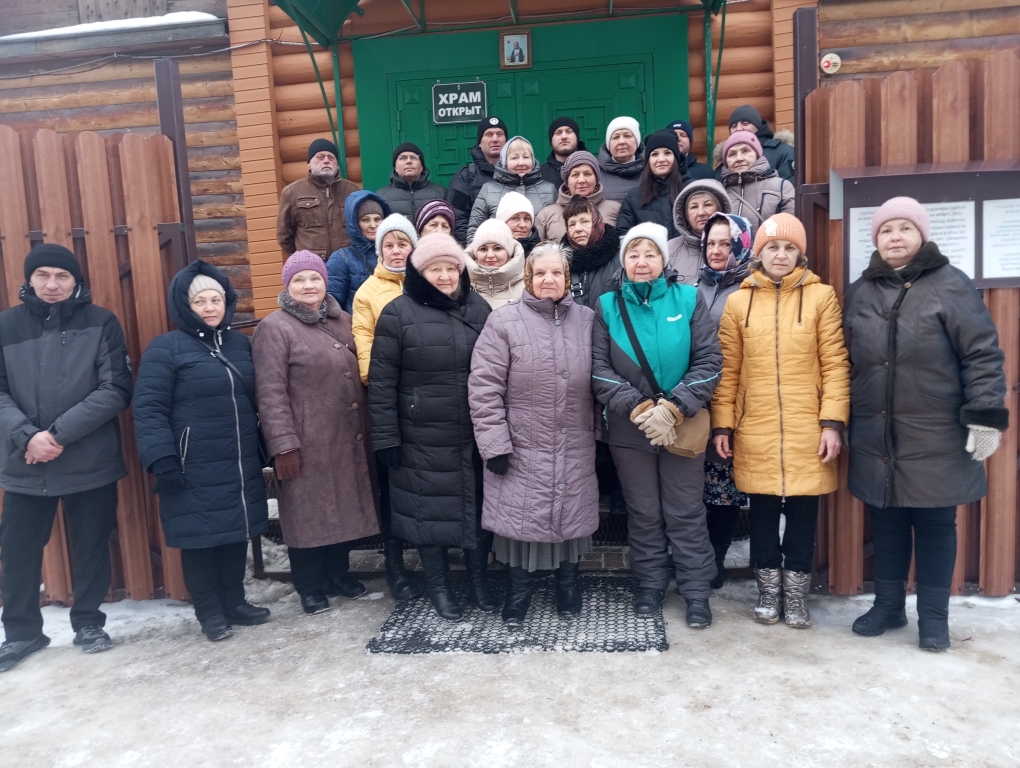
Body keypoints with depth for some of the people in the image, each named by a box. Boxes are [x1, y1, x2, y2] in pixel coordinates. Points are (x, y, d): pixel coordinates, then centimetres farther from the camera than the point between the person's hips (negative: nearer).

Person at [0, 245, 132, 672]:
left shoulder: (101, 323, -2)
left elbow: (116, 391, -9)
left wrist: (59, 433, -17)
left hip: (91, 462, -1)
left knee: (91, 547, 11)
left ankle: (88, 623, 30)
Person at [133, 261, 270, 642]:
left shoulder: (240, 344, 12)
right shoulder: (165, 348, -6)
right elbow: (148, 409, -11)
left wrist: (264, 448, 17)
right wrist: (162, 459, -18)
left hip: (242, 466, 5)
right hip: (194, 470, -5)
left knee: (237, 533, 13)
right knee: (200, 537, 4)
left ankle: (234, 601, 29)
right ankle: (209, 611, 21)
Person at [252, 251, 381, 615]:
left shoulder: (342, 321, 11)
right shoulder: (275, 328, -8)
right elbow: (270, 392, -13)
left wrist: (365, 427, 14)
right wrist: (282, 443, -18)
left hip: (347, 438, 6)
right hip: (306, 443, -6)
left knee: (344, 507, 14)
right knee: (308, 511, 6)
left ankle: (338, 572, 32)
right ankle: (310, 586, 22)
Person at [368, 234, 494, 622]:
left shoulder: (479, 307, 5)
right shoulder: (398, 313, -6)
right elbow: (381, 382, -6)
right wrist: (386, 437, -9)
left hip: (476, 433, 3)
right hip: (423, 438, -3)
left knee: (479, 503, 12)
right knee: (430, 508, 9)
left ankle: (479, 578, 32)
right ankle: (438, 585, 28)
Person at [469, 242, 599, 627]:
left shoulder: (587, 320, 5)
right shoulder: (504, 321, -6)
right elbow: (484, 387, -9)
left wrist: (601, 430, 9)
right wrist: (495, 444, -12)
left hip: (575, 450, 3)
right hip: (522, 447, -3)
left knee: (572, 513, 13)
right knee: (521, 514, 5)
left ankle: (568, 581, 36)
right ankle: (518, 587, 28)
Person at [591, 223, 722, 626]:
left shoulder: (688, 299, -1)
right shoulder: (608, 305, 1)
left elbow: (709, 361, -7)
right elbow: (599, 369, -7)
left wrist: (672, 407, -17)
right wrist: (639, 409, -17)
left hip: (682, 426, -1)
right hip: (629, 429, 1)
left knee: (685, 513, 8)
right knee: (643, 512, 13)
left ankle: (696, 590, 22)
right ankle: (650, 584, 30)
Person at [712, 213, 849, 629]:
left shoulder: (821, 296, 1)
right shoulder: (738, 301, 4)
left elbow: (835, 363, -2)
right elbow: (727, 368, 4)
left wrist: (833, 422, -8)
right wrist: (722, 424, 1)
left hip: (808, 429, -1)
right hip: (755, 430, 1)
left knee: (803, 510, 8)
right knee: (763, 509, 10)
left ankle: (796, 592, 25)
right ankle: (768, 589, 27)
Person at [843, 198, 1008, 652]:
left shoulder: (950, 285, -3)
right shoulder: (859, 292, 9)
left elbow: (983, 355, -7)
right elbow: (845, 362, 12)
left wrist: (986, 417, -14)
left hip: (935, 438, -3)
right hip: (875, 437, 4)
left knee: (935, 523, 8)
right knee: (885, 522, 13)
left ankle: (933, 615, 22)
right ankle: (888, 605, 28)